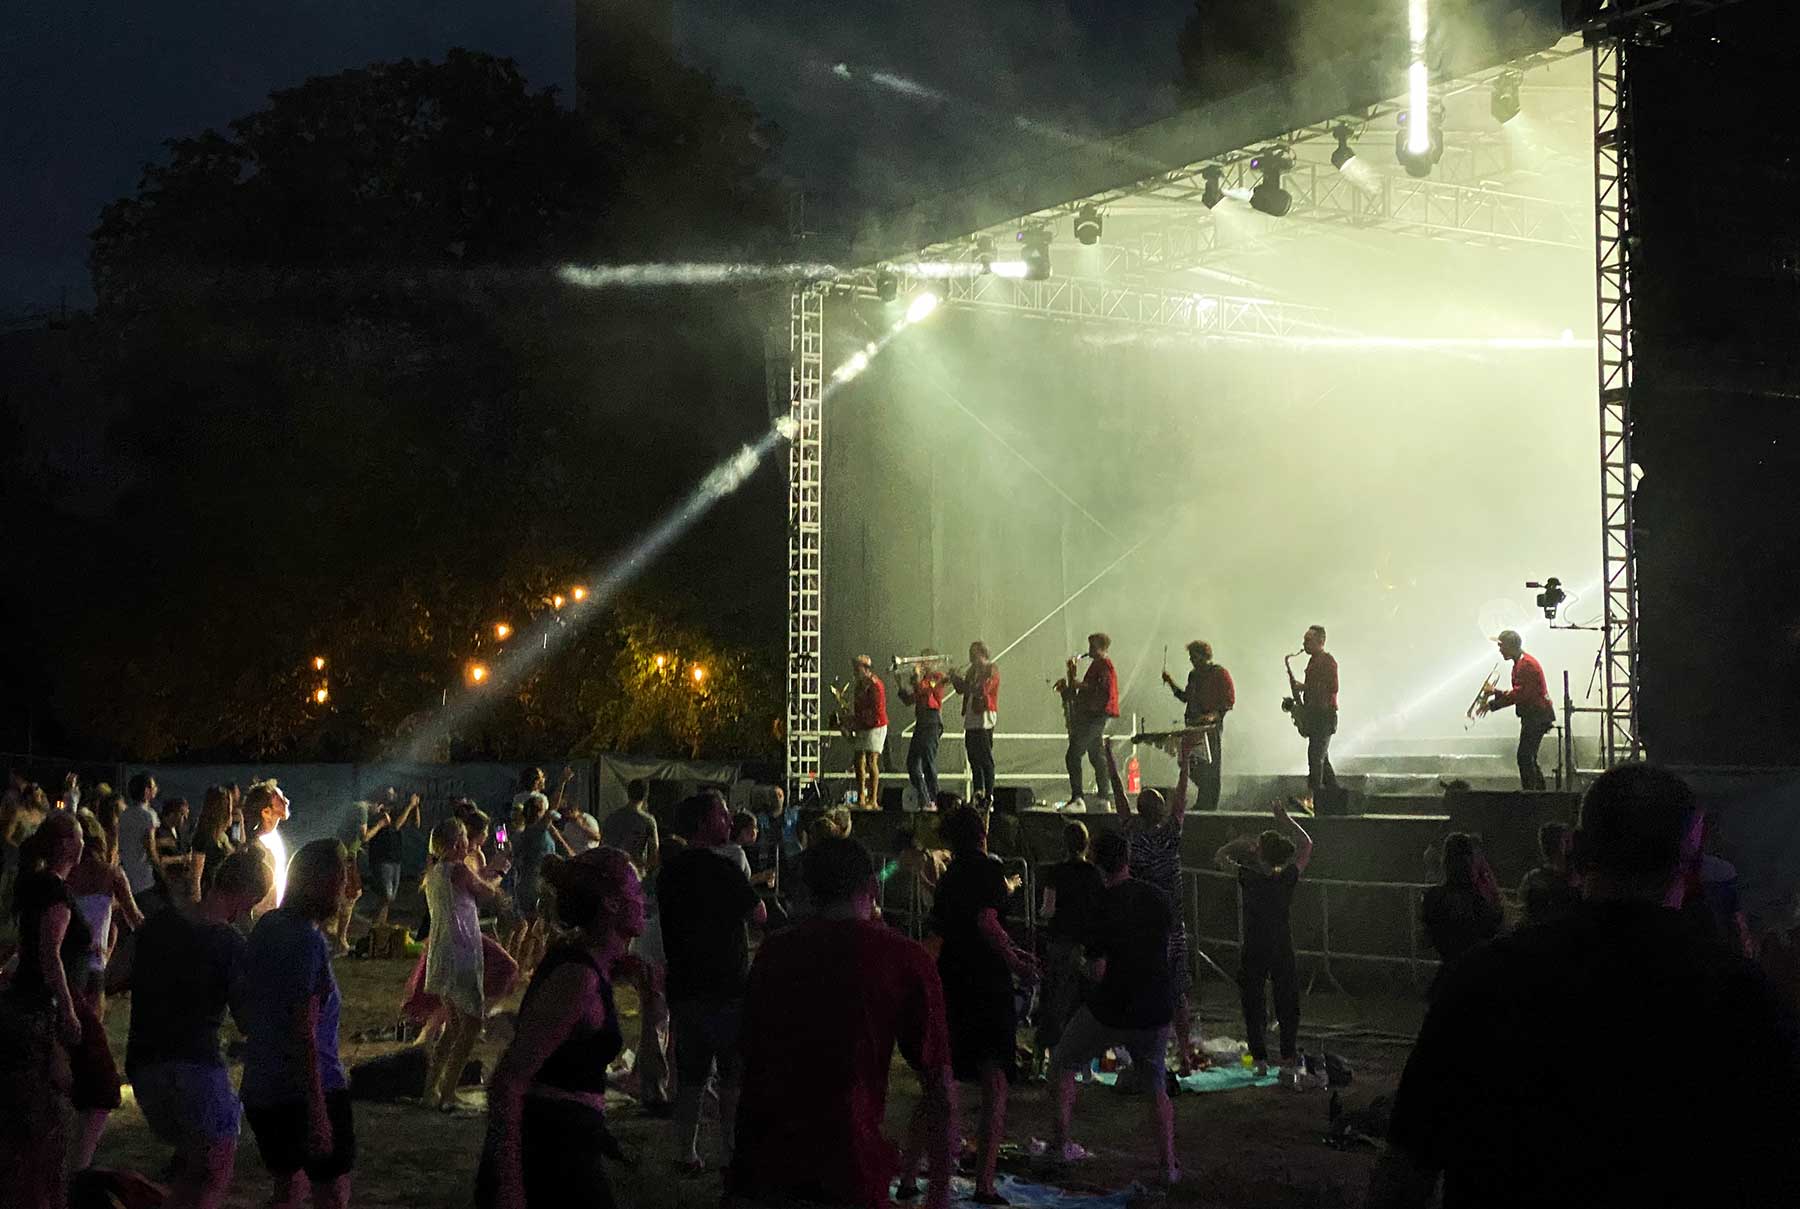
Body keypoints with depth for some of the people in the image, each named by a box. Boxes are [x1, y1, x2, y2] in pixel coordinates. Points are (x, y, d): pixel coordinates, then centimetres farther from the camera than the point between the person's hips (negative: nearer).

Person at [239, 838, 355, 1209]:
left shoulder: (267, 926, 8)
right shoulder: (309, 940, -17)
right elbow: (303, 1032, -20)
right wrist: (317, 1112, -20)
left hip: (261, 1088, 8)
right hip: (309, 1088, -8)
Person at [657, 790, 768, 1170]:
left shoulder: (669, 872, 7)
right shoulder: (723, 870, -15)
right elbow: (759, 915, -7)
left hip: (683, 987, 7)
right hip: (727, 988, -6)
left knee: (690, 1075, 14)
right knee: (734, 1079, 2)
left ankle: (686, 1153, 17)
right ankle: (732, 1153, 2)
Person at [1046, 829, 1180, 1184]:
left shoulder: (1103, 905, -14)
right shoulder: (1154, 898, 1)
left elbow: (1099, 970, -15)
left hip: (1111, 1008, -4)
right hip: (1156, 1009, 4)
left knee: (1063, 1064, 18)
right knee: (1156, 1087, 18)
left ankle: (1061, 1142, 16)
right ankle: (1169, 1165, 11)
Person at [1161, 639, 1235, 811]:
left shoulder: (1220, 673, -5)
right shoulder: (1194, 675, 19)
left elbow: (1229, 700, -10)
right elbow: (1186, 698, 25)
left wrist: (1214, 715, -24)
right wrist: (1171, 683, 15)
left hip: (1212, 726, -7)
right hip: (1193, 725, 7)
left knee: (1210, 767, -6)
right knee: (1194, 766, 5)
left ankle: (1210, 806, -4)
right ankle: (1201, 804, 17)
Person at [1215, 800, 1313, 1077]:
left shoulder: (1248, 878, -16)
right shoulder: (1288, 878, -10)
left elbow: (1219, 857, -1)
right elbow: (1307, 845, 5)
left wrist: (1239, 842, 5)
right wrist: (1286, 821, 7)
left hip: (1254, 951, -2)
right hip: (1283, 950, 2)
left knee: (1253, 1004, 10)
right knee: (1287, 1003, 14)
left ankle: (1260, 1059, 8)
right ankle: (1289, 1059, 17)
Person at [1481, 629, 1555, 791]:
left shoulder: (1527, 664, -16)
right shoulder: (1519, 663, 18)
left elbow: (1520, 693, -23)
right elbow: (1517, 692, 20)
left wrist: (1492, 704, -20)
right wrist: (1496, 693, 7)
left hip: (1537, 716, -11)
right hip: (1532, 716, 11)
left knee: (1525, 758, -13)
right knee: (1529, 759, 14)